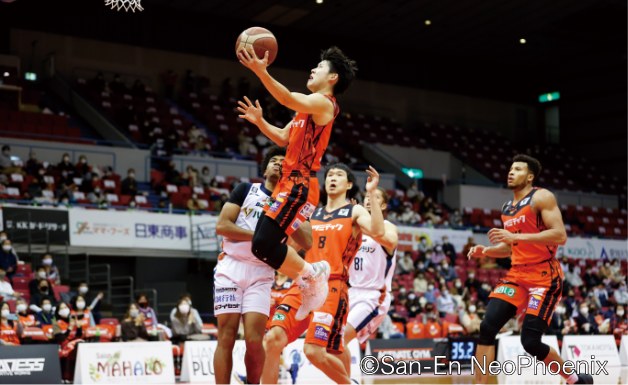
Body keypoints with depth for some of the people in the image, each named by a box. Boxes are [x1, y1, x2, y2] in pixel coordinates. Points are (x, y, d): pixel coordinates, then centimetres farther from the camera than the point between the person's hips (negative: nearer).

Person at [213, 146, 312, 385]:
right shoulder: (246, 190, 7)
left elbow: (308, 243, -3)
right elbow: (221, 225, -3)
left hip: (261, 274, 1)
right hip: (231, 267, -1)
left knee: (254, 340, -12)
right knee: (226, 337, -7)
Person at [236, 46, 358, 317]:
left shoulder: (324, 103, -8)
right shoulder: (309, 106, 22)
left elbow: (288, 99, -27)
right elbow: (282, 138, 27)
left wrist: (261, 71, -36)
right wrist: (259, 121, 13)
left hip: (299, 186, -10)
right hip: (290, 183, 10)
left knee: (263, 244, -20)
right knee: (265, 243, 11)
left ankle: (311, 274, -3)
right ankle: (310, 282, 17)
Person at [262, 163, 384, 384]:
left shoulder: (355, 212, 6)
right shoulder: (312, 214, 21)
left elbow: (378, 232, -14)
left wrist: (371, 193, -18)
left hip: (332, 288, -5)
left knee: (315, 351, -16)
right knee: (273, 338, -13)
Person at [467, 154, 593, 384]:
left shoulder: (541, 197, -7)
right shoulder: (507, 208, 16)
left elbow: (560, 235, -19)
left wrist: (516, 236, -24)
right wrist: (485, 251, 6)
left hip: (544, 277, -7)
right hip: (517, 275, 7)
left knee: (531, 342, -12)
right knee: (487, 328, -11)